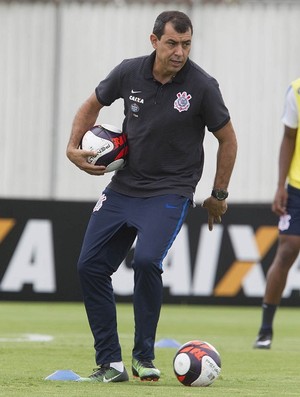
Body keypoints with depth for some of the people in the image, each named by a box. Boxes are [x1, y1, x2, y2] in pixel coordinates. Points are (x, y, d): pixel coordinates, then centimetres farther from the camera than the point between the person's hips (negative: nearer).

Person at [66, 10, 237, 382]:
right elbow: (92, 106, 15)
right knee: (90, 266, -2)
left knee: (146, 261, -26)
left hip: (170, 193, -5)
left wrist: (219, 195, 6)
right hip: (123, 187, 5)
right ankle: (110, 362, 7)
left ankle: (144, 357, -9)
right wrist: (73, 147, 4)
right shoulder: (129, 73, -5)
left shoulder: (202, 86, -13)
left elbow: (227, 140, 1)